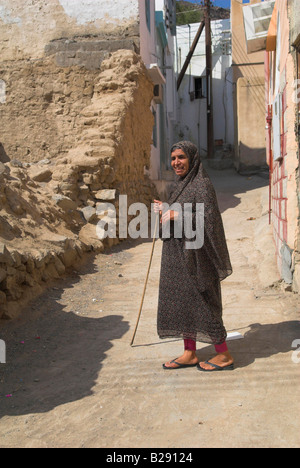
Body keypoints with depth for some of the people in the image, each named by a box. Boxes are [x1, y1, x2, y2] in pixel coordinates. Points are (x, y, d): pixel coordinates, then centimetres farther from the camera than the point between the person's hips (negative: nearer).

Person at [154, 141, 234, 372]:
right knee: (181, 302, 12)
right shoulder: (183, 184, 13)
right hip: (178, 254, 9)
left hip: (194, 255, -9)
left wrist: (177, 215, -18)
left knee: (202, 302, -1)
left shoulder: (202, 185, -15)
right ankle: (190, 354, 22)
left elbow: (209, 219, -23)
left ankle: (224, 355, 12)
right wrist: (166, 210, 6)